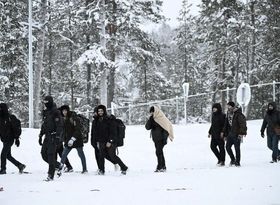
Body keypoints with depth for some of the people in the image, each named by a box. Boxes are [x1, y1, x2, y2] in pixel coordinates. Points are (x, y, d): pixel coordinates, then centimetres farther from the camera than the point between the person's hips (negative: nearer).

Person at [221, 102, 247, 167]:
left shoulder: (238, 114, -14)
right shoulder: (228, 114, 10)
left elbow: (242, 124, -16)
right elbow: (226, 124, 20)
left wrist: (241, 133, -22)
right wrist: (223, 132, 16)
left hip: (237, 134, -8)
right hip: (230, 133, 8)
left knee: (237, 148, -2)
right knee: (227, 147, 6)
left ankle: (237, 162, 7)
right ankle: (233, 160, 22)